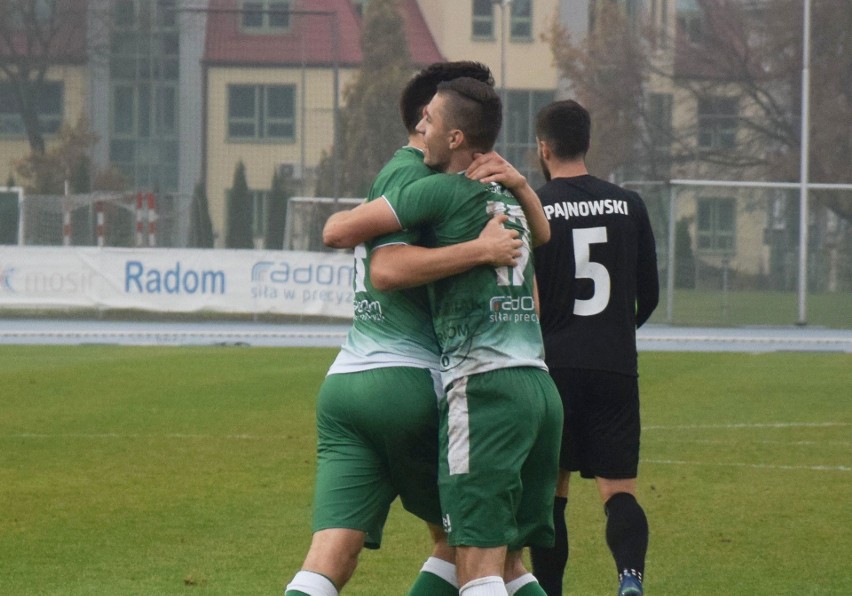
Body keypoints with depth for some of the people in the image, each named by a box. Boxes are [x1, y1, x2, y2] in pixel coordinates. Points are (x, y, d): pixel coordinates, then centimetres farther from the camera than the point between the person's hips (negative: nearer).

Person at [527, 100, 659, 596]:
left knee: (551, 493, 9)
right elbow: (650, 297, 12)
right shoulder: (629, 206, 6)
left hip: (554, 366, -2)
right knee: (619, 490, 0)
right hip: (617, 367, 2)